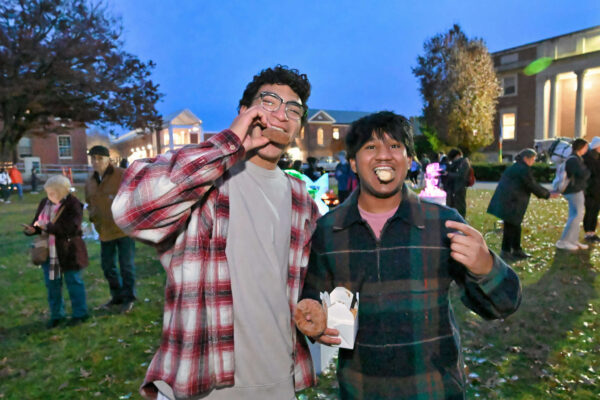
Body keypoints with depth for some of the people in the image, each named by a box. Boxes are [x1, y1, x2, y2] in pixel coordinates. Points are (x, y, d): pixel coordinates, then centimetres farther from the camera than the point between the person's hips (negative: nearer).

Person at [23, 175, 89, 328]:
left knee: (74, 282, 7)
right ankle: (56, 315, 30)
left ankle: (80, 313, 22)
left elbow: (72, 227, -26)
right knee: (52, 283, 14)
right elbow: (37, 222, 12)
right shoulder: (44, 203, 4)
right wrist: (32, 229, -10)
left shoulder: (73, 205, -16)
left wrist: (48, 227, -28)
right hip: (49, 252, 6)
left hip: (69, 252, -6)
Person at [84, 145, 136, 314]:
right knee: (107, 265, 15)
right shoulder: (90, 181, 9)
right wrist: (93, 216, 5)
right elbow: (90, 203, 22)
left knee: (127, 265, 2)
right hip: (104, 231, 6)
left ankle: (129, 298, 19)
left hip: (124, 229, -6)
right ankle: (117, 296, 33)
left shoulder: (121, 175, -10)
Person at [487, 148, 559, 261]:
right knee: (510, 227, -4)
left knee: (515, 225, 16)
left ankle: (517, 250, 24)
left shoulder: (516, 167, 19)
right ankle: (505, 252, 2)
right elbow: (533, 186, -9)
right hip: (510, 202, -10)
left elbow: (532, 184, 24)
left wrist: (547, 192, 21)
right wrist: (548, 194, 3)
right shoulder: (524, 169, -12)